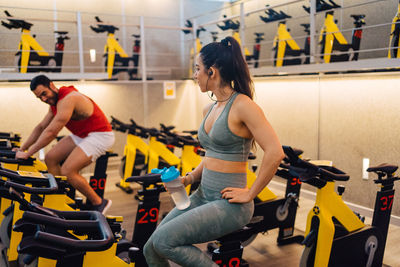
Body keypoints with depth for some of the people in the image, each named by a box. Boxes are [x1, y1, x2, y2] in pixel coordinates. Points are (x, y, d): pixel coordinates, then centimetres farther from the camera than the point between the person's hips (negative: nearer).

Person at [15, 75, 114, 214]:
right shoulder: (55, 101, 8)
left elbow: (51, 132, -25)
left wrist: (27, 154, -18)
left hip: (100, 136, -10)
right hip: (81, 135, 10)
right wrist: (22, 149, 11)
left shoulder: (68, 100, -24)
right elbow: (41, 127, 15)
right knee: (50, 158, 3)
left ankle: (99, 204, -2)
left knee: (67, 171, -19)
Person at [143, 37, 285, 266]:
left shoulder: (242, 105, -16)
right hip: (203, 196, 8)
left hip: (230, 204, -8)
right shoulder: (209, 110, 10)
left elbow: (275, 153, -22)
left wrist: (250, 194, -15)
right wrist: (189, 178, 6)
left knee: (164, 240, -20)